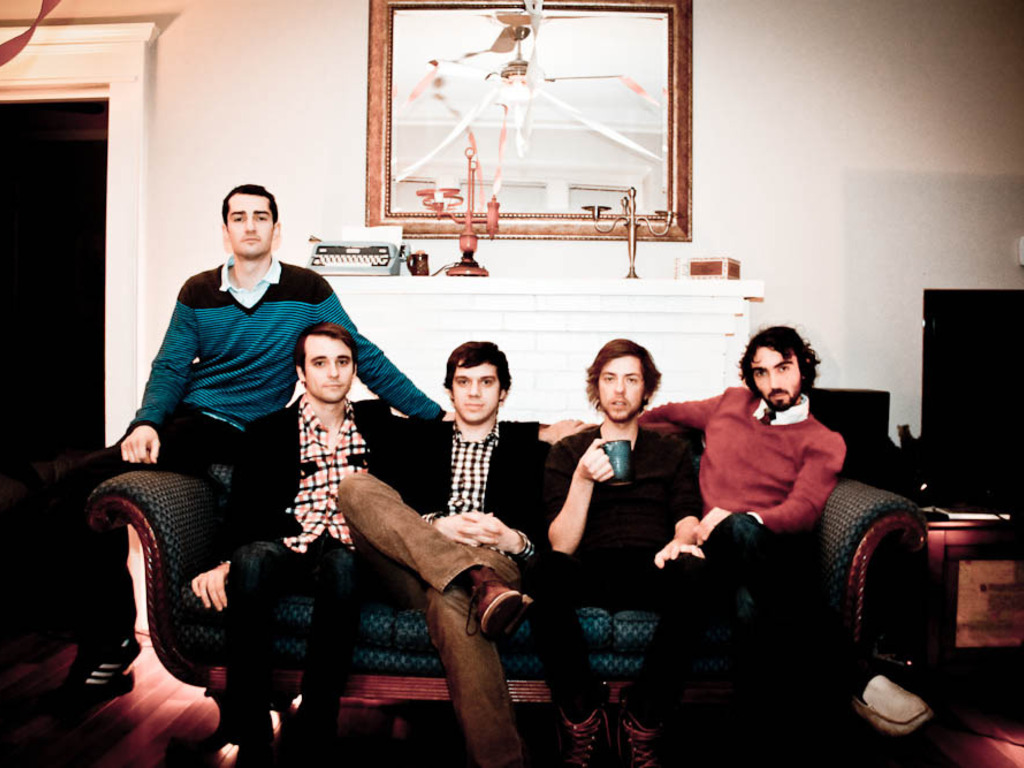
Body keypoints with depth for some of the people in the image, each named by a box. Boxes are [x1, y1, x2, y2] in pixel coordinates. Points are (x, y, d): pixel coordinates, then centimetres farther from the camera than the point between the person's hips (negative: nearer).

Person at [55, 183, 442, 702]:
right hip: (183, 418, 5)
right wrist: (147, 421, -11)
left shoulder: (307, 291, -1)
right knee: (81, 488, -13)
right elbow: (169, 368, 9)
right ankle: (107, 637, 6)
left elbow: (366, 359, 2)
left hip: (235, 433, -5)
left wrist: (432, 412, 1)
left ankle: (110, 638, -1)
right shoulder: (198, 293, 9)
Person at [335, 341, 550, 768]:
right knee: (355, 486, -23)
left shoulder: (529, 445, 21)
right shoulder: (418, 438, 26)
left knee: (450, 598, -40)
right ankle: (481, 583, -39)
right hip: (413, 571, 3)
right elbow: (384, 506, 11)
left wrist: (513, 540, -12)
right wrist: (434, 526, -9)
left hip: (494, 561, -2)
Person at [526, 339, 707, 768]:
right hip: (590, 572, 0)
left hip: (651, 571, 1)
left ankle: (643, 724, -17)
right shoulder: (566, 453, 16)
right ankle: (583, 717, -15)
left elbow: (687, 518, 7)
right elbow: (561, 545, 4)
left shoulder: (672, 452, 22)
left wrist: (682, 540, -18)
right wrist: (583, 479, -12)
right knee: (546, 570, -35)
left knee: (692, 572, -35)